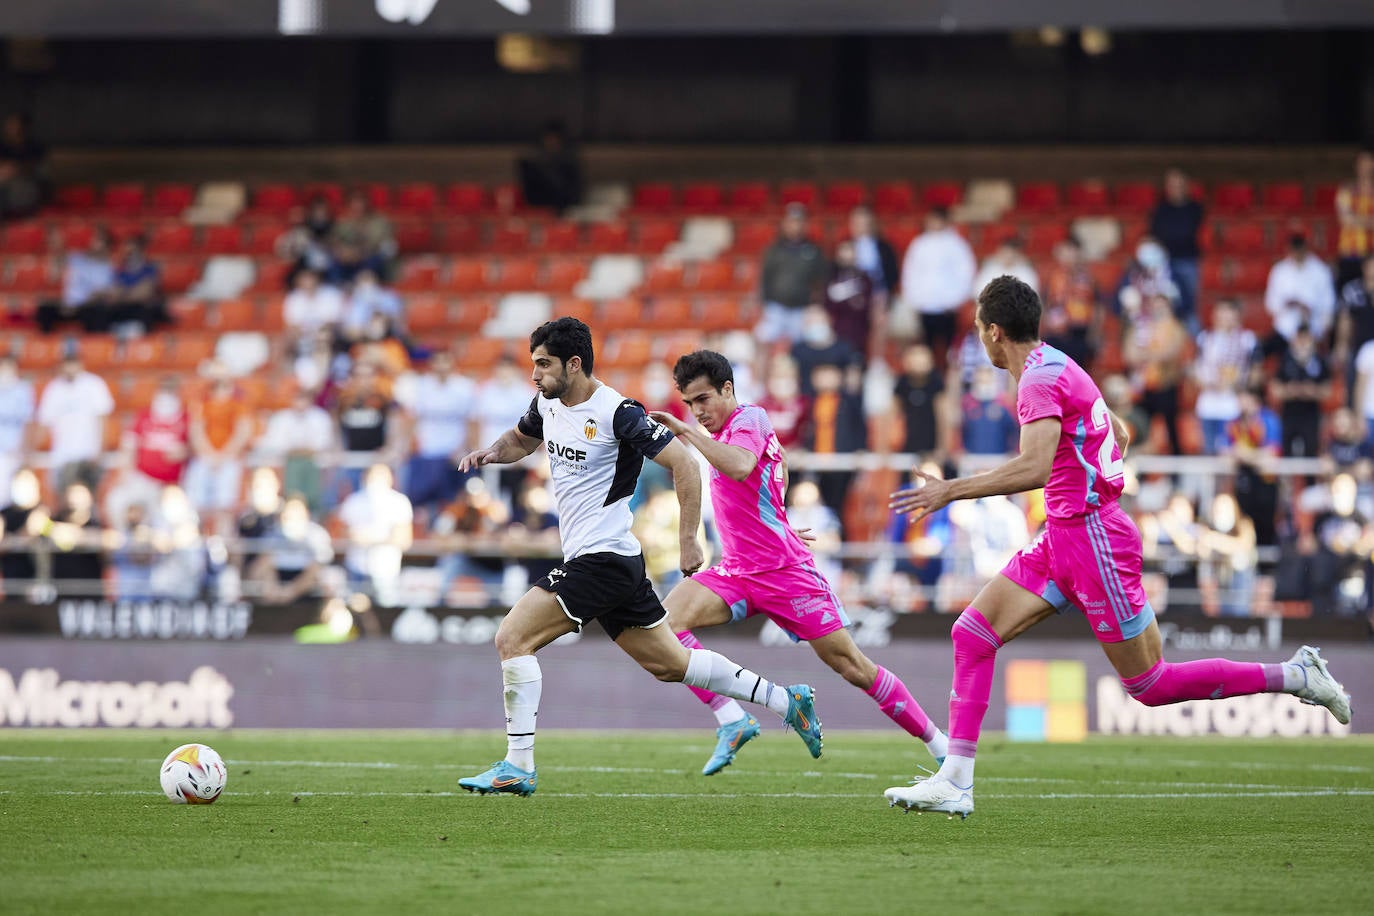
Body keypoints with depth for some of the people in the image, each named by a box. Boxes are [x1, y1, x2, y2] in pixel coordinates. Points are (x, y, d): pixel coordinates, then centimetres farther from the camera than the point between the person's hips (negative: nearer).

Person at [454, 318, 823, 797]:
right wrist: (491, 452, 7)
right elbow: (521, 439, 29)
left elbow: (684, 464, -15)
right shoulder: (547, 404, 8)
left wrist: (688, 541, -16)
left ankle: (517, 767, -12)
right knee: (670, 663, 15)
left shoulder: (617, 412, -16)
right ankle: (785, 700, 22)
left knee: (512, 638, -15)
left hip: (604, 556, -9)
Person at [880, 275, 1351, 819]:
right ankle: (955, 783, -3)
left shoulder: (1041, 379, -18)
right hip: (1063, 535, 10)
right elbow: (1118, 435, 26)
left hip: (1092, 538, -10)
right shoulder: (1056, 367, 13)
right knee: (972, 633, 0)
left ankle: (1296, 677, 7)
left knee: (1151, 686, -3)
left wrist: (950, 491, -28)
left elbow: (1035, 469, -31)